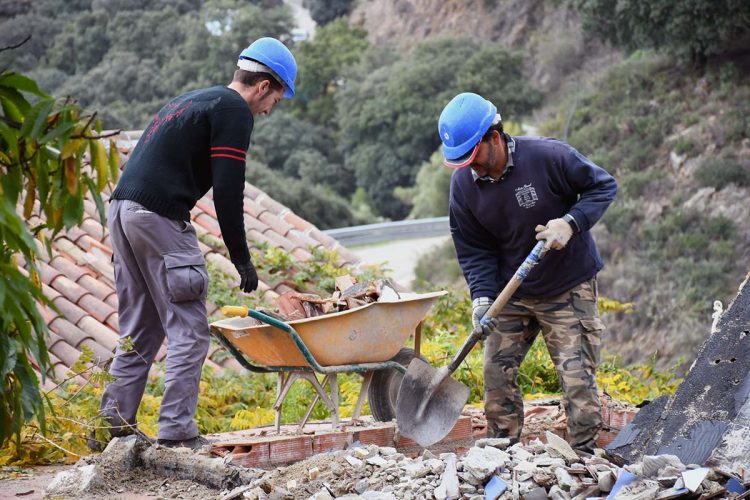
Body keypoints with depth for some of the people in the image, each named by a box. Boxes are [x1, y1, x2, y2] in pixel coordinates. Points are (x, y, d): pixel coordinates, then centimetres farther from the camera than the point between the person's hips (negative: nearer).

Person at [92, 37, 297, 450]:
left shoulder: (192, 101, 25)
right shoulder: (234, 110, -4)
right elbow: (228, 190, -11)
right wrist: (241, 258, -6)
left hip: (123, 209, 9)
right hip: (159, 216, -9)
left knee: (139, 331, 15)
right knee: (188, 330, -4)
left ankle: (113, 427, 16)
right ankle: (176, 433, -6)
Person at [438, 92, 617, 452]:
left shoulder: (548, 157, -21)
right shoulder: (463, 184, -8)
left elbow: (604, 186, -10)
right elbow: (472, 249, -2)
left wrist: (571, 223, -25)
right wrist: (482, 297, -17)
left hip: (568, 288, -4)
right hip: (509, 293, 4)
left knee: (576, 376, -7)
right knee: (497, 374, 4)